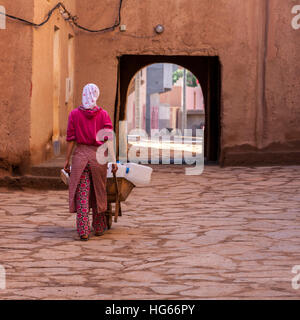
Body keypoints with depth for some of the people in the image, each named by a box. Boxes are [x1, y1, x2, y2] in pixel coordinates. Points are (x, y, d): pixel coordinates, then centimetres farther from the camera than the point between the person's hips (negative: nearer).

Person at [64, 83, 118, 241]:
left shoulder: (74, 114, 1)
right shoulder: (103, 114, 0)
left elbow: (71, 139, 0)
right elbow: (109, 138, -5)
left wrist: (67, 160, 5)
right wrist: (113, 160, -3)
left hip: (80, 154, 0)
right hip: (99, 156, 1)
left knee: (82, 194, 1)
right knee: (98, 192, 15)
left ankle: (83, 231, -5)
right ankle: (99, 228, 26)